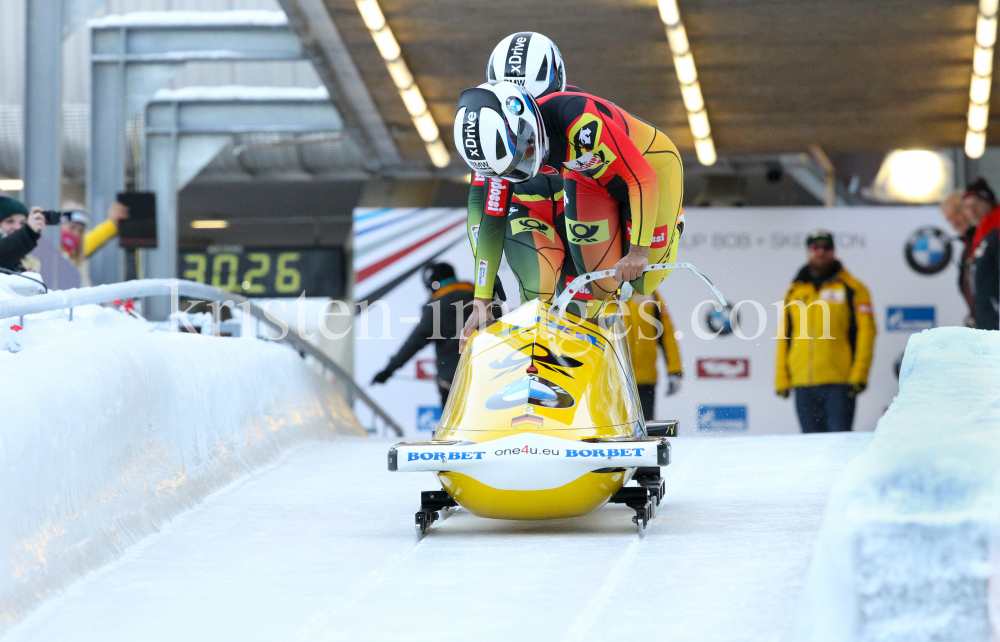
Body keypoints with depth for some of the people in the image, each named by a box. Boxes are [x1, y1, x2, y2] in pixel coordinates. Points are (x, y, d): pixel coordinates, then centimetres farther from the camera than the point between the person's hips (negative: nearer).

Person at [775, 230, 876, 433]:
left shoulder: (851, 288, 5)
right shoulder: (794, 291, 15)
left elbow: (865, 331, -1)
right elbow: (784, 336, 16)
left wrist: (858, 375, -9)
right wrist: (781, 378, 9)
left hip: (838, 383, -4)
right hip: (803, 384, 4)